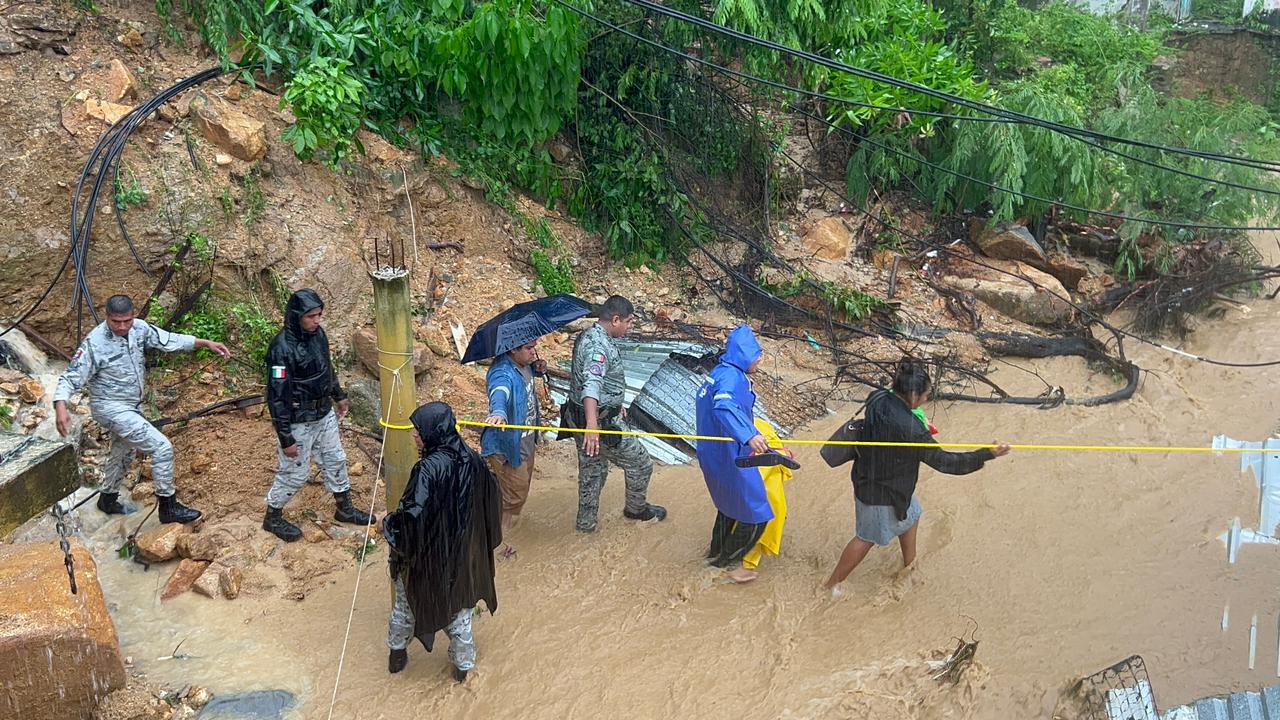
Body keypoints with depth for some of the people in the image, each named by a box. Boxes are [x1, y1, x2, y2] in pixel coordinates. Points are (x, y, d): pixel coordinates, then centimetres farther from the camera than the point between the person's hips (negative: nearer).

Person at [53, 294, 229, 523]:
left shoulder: (139, 328, -9)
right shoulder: (95, 344, -26)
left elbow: (169, 340, 4)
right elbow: (70, 378, -24)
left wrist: (206, 343, 0)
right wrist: (61, 408, -40)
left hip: (132, 405, 8)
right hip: (111, 408, -8)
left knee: (124, 453, 27)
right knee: (162, 447, -13)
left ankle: (108, 499, 51)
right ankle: (168, 506, -1)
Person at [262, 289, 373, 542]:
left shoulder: (318, 334, -5)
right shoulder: (282, 348, -28)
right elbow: (277, 396, -24)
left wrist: (339, 396, 24)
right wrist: (286, 438, -22)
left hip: (325, 414, 7)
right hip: (298, 422, -7)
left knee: (335, 460, 19)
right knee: (295, 473, 7)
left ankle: (344, 508, 38)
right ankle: (273, 518, 30)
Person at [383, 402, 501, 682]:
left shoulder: (428, 469, -30)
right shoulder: (472, 460, -11)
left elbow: (411, 515, -33)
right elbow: (491, 499, 3)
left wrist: (386, 523, -13)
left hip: (427, 555, -4)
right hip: (462, 553, 5)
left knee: (407, 604, 22)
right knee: (459, 605, 22)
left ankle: (397, 654, 41)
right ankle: (463, 664, 35)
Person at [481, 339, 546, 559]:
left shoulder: (524, 365, -2)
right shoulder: (502, 374, -29)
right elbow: (499, 394, -51)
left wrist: (539, 367, 0)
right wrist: (498, 412, -73)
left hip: (526, 442, 10)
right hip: (506, 447, -10)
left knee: (522, 489, 25)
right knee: (514, 497, -1)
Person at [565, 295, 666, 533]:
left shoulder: (587, 335, 7)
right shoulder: (598, 346, -26)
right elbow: (591, 386, -41)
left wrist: (614, 404, 33)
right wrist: (592, 426, -53)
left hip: (579, 418, 10)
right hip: (600, 422, -10)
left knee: (592, 471, 22)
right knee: (641, 463, 10)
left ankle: (586, 522, 33)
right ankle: (636, 509, 31)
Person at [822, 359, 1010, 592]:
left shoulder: (877, 399, -14)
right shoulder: (911, 430, -36)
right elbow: (942, 461, -24)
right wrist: (987, 455, -20)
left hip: (868, 476, 8)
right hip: (881, 495, -8)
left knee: (910, 514, 30)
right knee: (866, 538, 15)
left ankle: (910, 565, 53)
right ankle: (832, 584, 31)